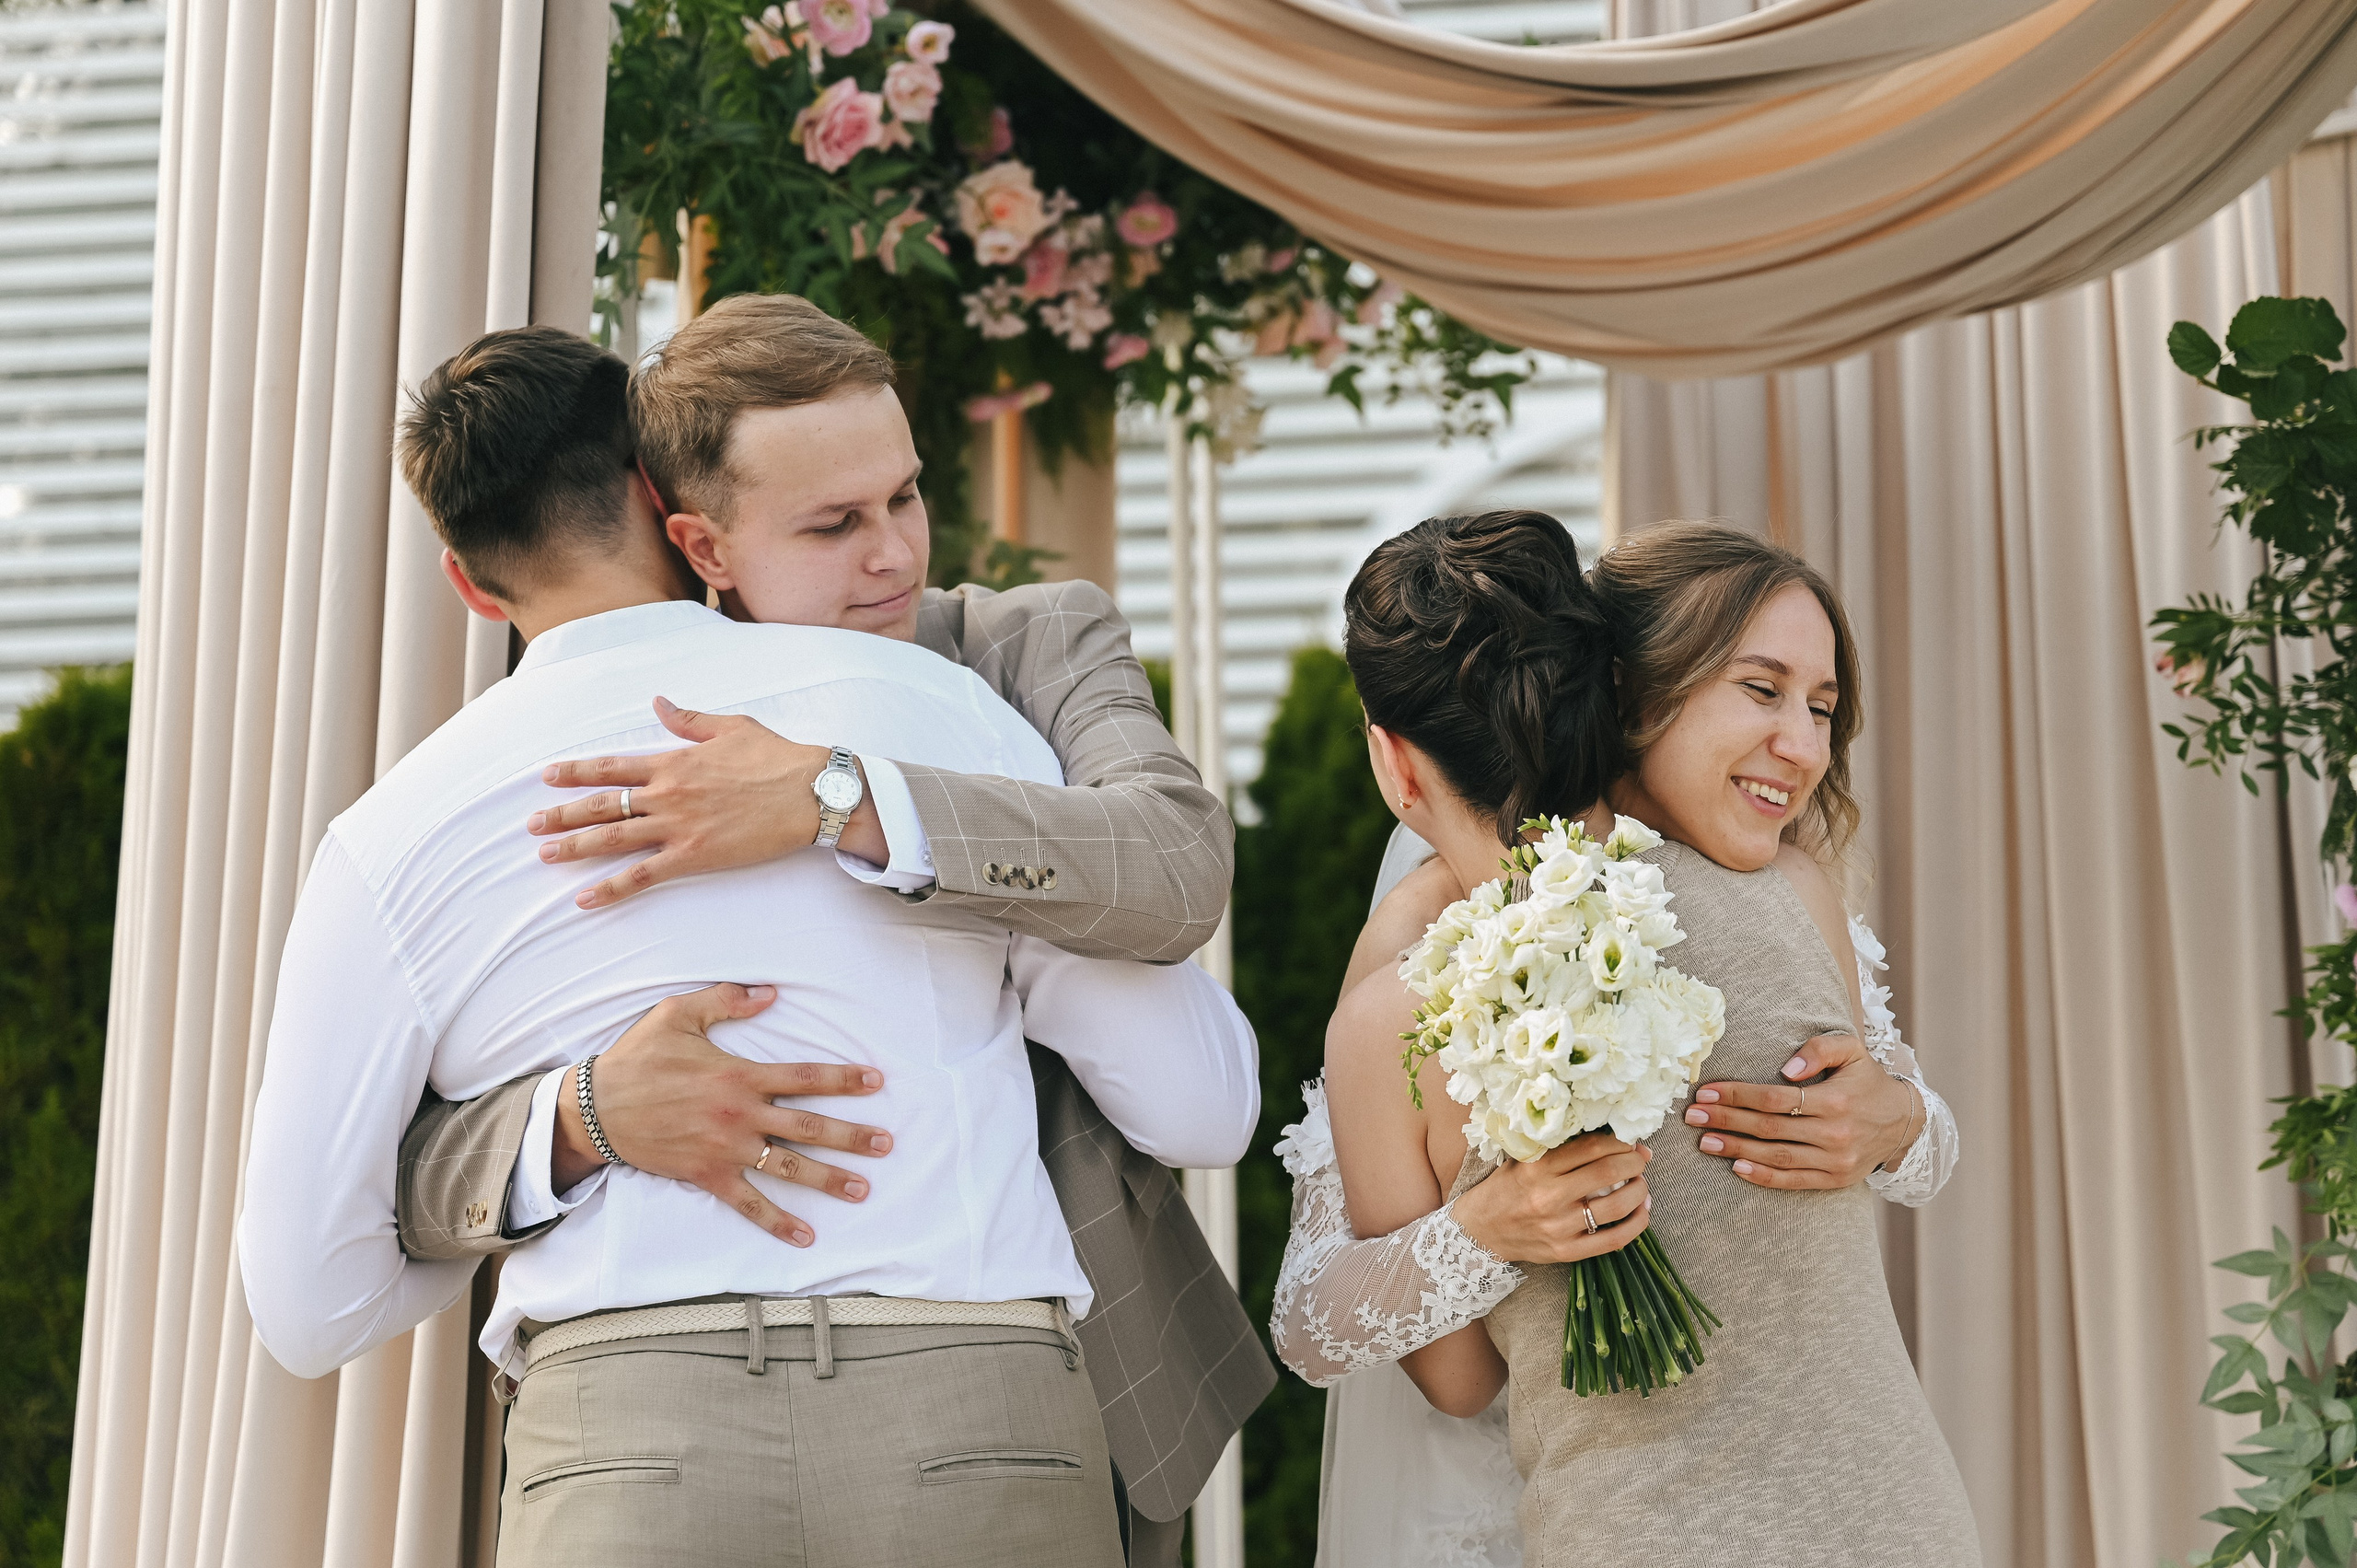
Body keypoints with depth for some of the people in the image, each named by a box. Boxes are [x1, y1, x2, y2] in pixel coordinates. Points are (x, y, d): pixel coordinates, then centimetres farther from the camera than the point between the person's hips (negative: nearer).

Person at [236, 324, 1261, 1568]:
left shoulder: (393, 842, 10)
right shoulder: (923, 700, 9)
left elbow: (309, 1310, 12)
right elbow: (1204, 1106, 12)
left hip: (631, 1460, 0)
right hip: (983, 1429, 0)